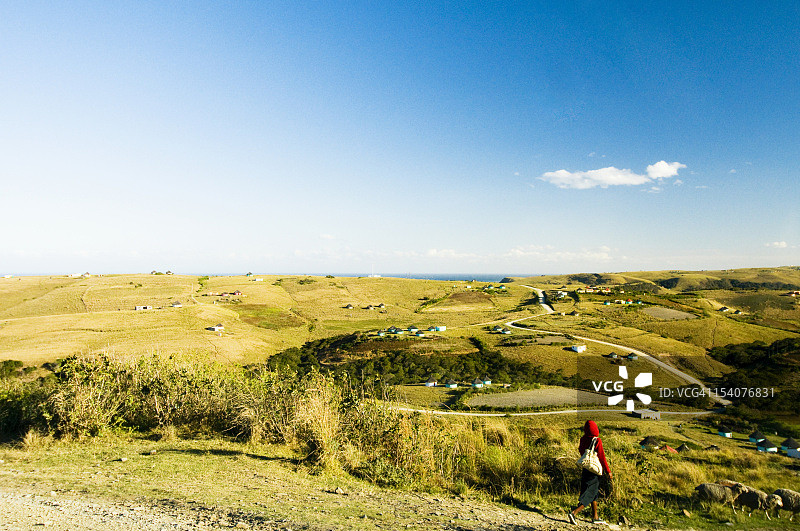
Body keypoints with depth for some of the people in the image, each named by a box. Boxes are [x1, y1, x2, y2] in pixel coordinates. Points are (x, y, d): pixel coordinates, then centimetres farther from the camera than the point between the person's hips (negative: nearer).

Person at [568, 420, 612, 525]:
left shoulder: (583, 439, 1)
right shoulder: (597, 441, -16)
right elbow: (602, 457, -13)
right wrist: (608, 471, -4)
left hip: (585, 469, 6)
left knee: (594, 493, 20)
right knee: (590, 495, -1)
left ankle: (595, 517, 28)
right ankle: (574, 513, -14)